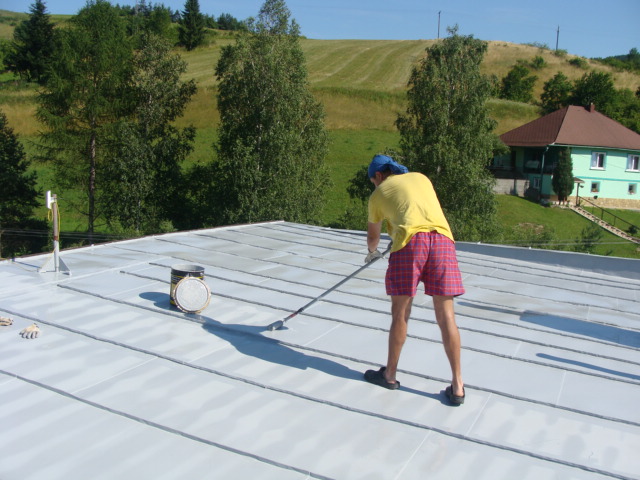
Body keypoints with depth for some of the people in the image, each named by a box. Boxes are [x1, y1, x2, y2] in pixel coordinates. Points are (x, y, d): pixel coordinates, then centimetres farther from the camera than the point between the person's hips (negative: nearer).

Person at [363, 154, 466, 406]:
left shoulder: (379, 192, 21)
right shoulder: (421, 177, 29)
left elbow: (373, 235, 34)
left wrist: (372, 251, 57)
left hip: (410, 241, -3)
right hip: (442, 237, 3)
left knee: (400, 313, 9)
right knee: (446, 315, 5)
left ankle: (390, 375, 24)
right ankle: (457, 387, 9)